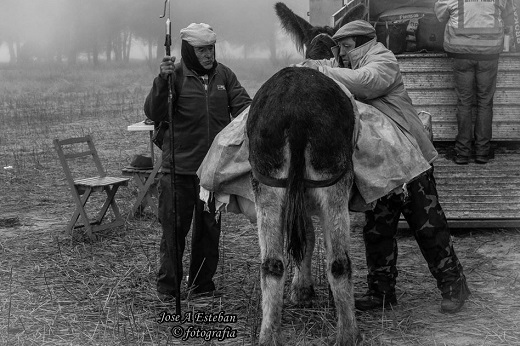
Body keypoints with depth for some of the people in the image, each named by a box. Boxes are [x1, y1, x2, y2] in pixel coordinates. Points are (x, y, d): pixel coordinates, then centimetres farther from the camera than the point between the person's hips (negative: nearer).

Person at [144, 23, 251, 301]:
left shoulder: (224, 74, 5)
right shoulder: (176, 75, -6)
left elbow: (242, 105, 3)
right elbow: (153, 113, -14)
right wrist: (162, 81, -28)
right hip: (179, 167, -4)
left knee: (209, 227, 12)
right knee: (174, 227, 2)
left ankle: (202, 285, 26)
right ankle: (167, 286, 16)